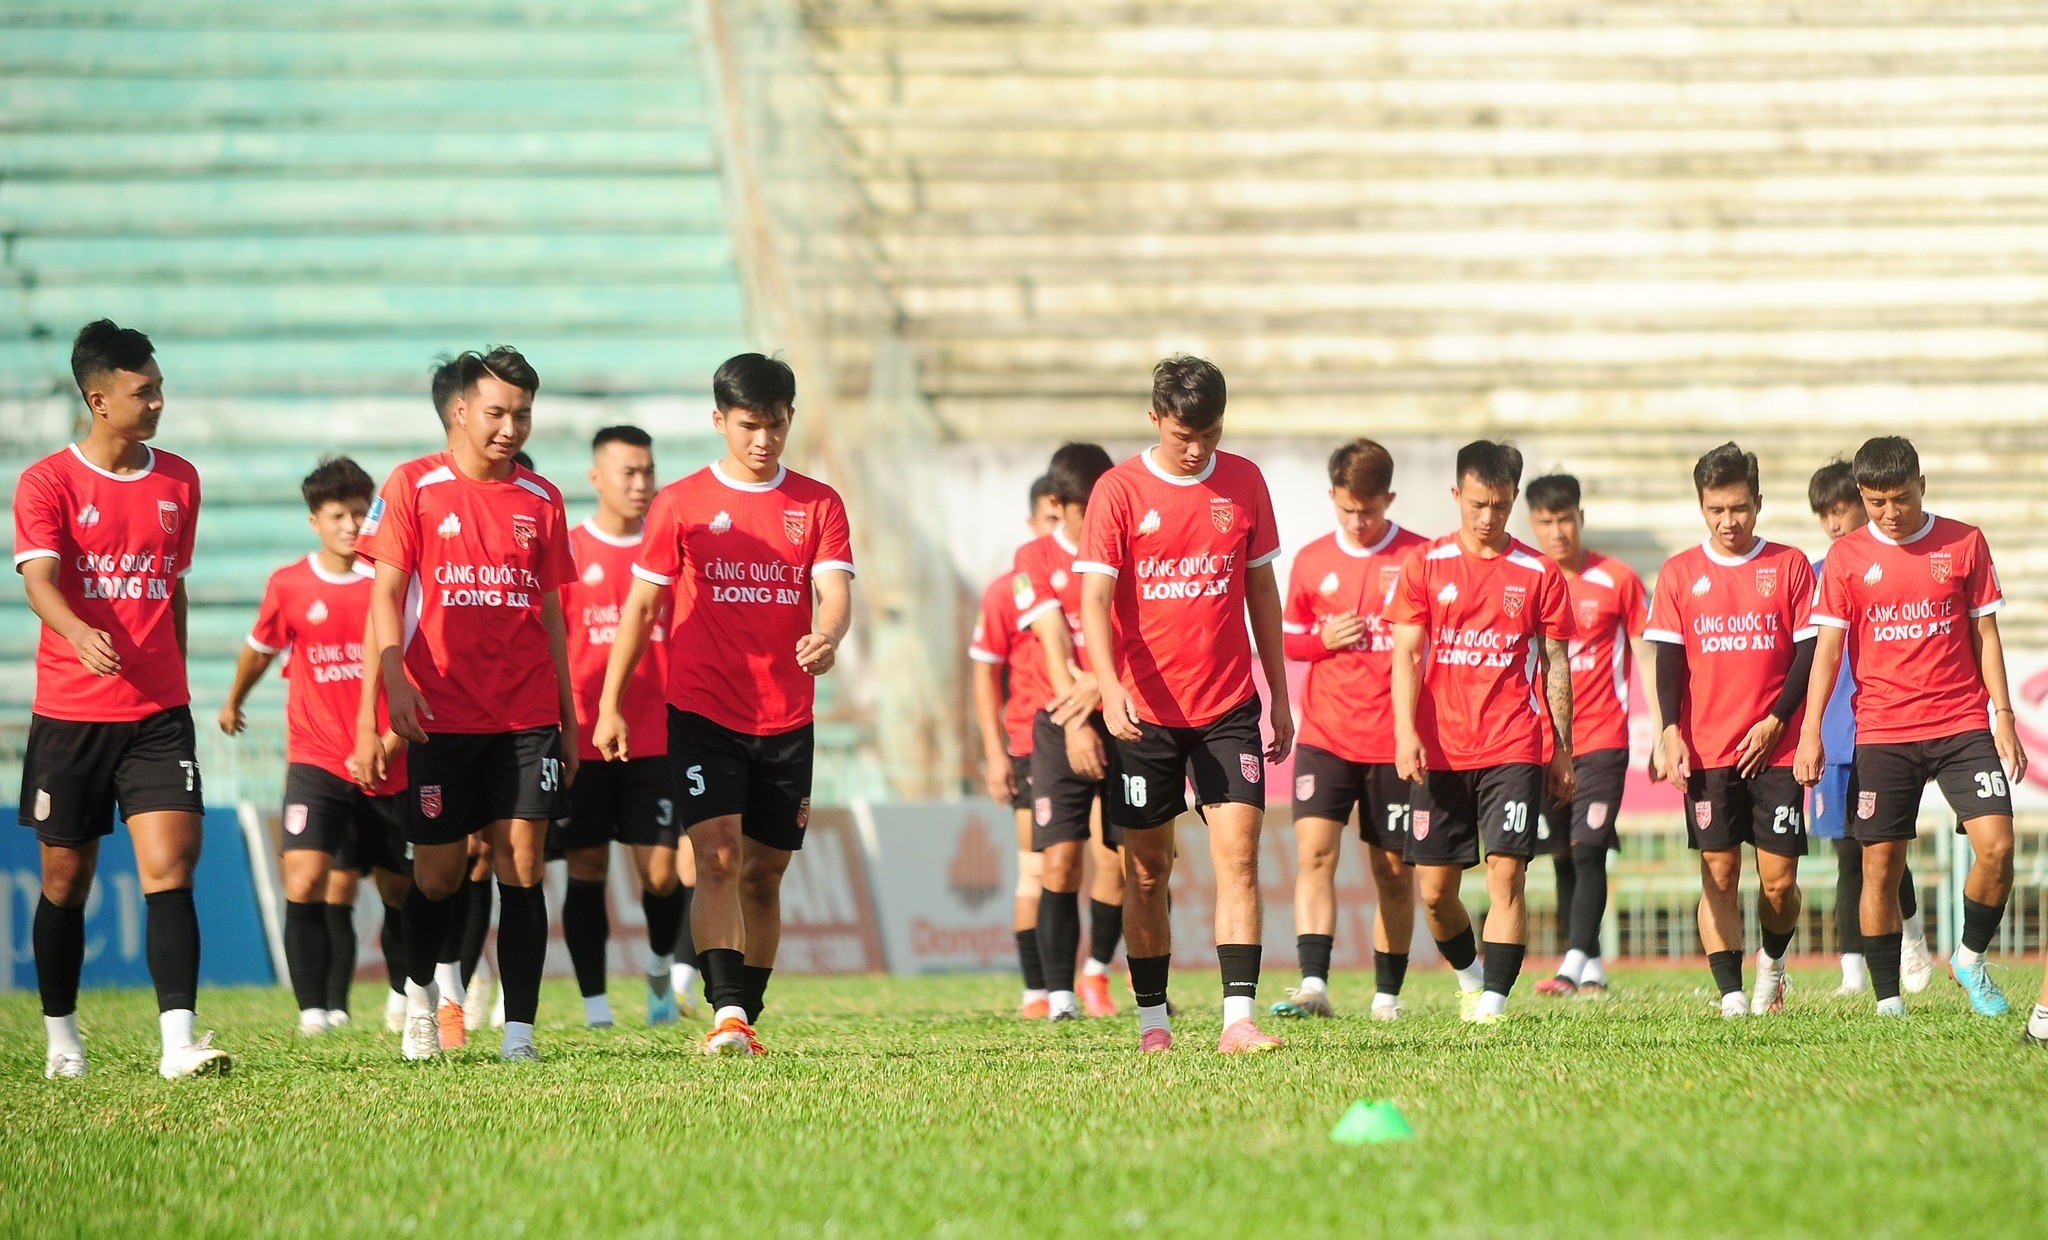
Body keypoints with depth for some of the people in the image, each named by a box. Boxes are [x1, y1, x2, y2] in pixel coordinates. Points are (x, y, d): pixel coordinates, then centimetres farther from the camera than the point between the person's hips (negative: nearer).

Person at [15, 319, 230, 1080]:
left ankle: (178, 1044, -19)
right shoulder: (47, 483, -5)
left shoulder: (178, 481, 10)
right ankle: (61, 1039, 24)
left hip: (157, 714, 2)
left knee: (170, 868, -12)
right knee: (66, 879, 7)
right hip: (68, 714, -2)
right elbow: (39, 580, -19)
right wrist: (82, 636, -38)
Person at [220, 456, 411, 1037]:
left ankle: (406, 992, 35)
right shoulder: (288, 586, 0)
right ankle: (317, 1009, -18)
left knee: (398, 888, 12)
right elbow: (260, 649, 19)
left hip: (389, 765, 1)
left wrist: (390, 741, -15)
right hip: (316, 759, -1)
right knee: (305, 879, -19)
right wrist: (233, 703, 34)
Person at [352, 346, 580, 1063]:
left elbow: (551, 614, 15)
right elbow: (385, 594, -3)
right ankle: (419, 991, 31)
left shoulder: (541, 501, 10)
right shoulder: (412, 486, 0)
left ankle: (519, 1031, -6)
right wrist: (394, 681, -18)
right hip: (441, 717, -2)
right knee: (438, 873, 3)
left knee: (522, 869, -6)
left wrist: (569, 718, 14)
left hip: (527, 716, 2)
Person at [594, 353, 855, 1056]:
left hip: (786, 720, 2)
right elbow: (641, 604, 5)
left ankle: (747, 1018, 17)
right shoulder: (682, 504, 2)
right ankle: (727, 1013, -25)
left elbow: (835, 591, -6)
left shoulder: (818, 504, 7)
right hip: (702, 713, -2)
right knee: (719, 856, -17)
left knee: (764, 872, 8)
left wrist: (827, 637, -30)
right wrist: (610, 704, 0)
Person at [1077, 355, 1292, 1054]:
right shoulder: (1118, 492, -5)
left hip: (1228, 708, 2)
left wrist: (1280, 695, 13)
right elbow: (1095, 598, -11)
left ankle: (1239, 1018, -14)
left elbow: (1262, 590, 13)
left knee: (1237, 854, -10)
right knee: (1147, 871, 5)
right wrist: (1110, 687, -27)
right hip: (1144, 711, -2)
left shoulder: (1244, 484, 5)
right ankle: (1151, 1019, 15)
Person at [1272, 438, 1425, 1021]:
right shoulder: (1312, 560, 6)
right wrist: (1323, 639, -6)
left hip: (1395, 742, -1)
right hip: (1325, 733, 1)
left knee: (1393, 869, 7)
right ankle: (1313, 984, -23)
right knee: (1315, 848, -15)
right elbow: (1287, 640, 16)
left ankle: (1388, 995, 19)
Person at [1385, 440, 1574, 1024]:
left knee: (1506, 874, -13)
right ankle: (1470, 976, 29)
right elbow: (1406, 653, 1)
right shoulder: (1425, 565, 5)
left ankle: (1493, 1003, -14)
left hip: (1513, 750, -1)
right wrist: (1406, 730, -12)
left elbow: (1556, 663, 9)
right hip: (1439, 751, 1)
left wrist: (1563, 749, 7)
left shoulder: (1538, 573, 5)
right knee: (1433, 888, 4)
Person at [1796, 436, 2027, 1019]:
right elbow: (1827, 646, 1)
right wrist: (1810, 730, -7)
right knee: (1881, 864, -2)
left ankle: (1971, 959, 10)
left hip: (1963, 724, 0)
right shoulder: (1847, 555, 3)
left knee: (1996, 845, -14)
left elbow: (1985, 633, 7)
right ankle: (1887, 1000, 6)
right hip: (1882, 731, 0)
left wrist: (2003, 717, 2)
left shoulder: (1964, 543, 4)